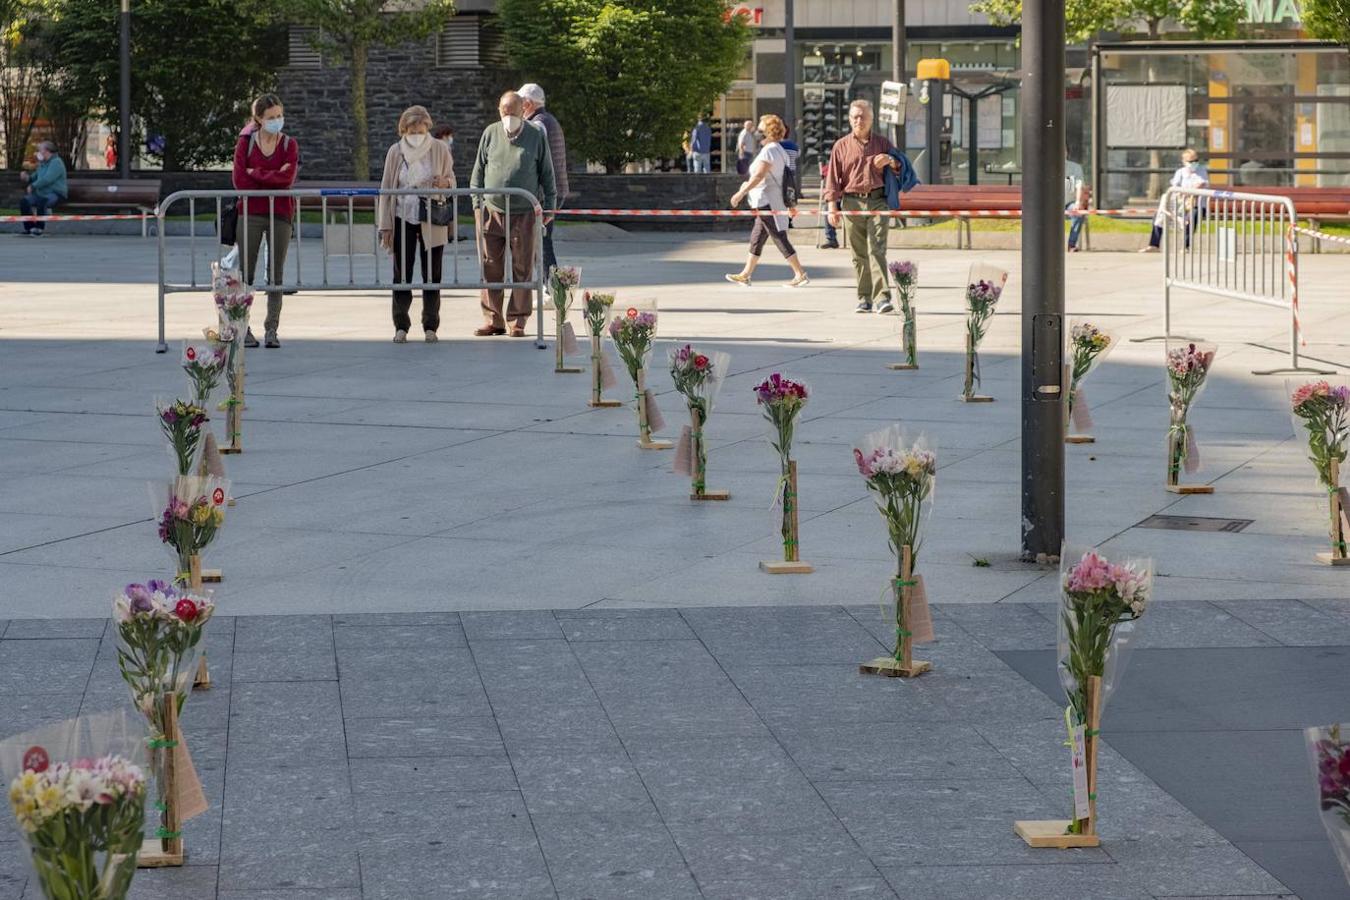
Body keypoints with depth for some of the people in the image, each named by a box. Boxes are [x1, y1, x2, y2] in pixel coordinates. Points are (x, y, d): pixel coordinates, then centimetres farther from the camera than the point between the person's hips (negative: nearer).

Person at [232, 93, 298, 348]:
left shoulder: (289, 144, 4)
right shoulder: (246, 142, 2)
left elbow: (287, 178, -12)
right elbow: (240, 180, -7)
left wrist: (255, 173, -9)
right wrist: (273, 179, -9)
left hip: (280, 214, 1)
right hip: (250, 213, -1)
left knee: (276, 275, 3)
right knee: (246, 272, -2)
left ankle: (271, 329, 8)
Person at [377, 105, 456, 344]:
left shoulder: (439, 149, -1)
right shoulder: (395, 151, -1)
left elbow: (452, 181, 10)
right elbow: (386, 189, 3)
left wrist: (445, 183, -17)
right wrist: (385, 226, 0)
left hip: (432, 221, 0)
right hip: (402, 220, 0)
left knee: (432, 275, 3)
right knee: (401, 274, 1)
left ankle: (430, 326, 12)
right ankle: (401, 326, 9)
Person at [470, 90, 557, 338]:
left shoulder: (536, 136, 4)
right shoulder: (490, 134, 8)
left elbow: (546, 174, 9)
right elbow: (478, 171, 13)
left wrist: (549, 206, 6)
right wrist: (477, 203, 7)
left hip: (524, 213, -2)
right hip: (491, 212, 2)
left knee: (522, 269, 1)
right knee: (490, 269, 1)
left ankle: (518, 321, 7)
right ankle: (492, 319, 8)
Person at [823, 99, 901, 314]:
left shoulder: (882, 143, 13)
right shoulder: (841, 146, 11)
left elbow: (900, 169, 20)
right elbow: (833, 178, 8)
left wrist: (890, 161, -4)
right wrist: (833, 207, -2)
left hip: (877, 201, -1)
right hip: (852, 203, 1)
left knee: (877, 249, -12)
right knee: (859, 254, 3)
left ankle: (882, 297, -17)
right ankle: (864, 298, 9)